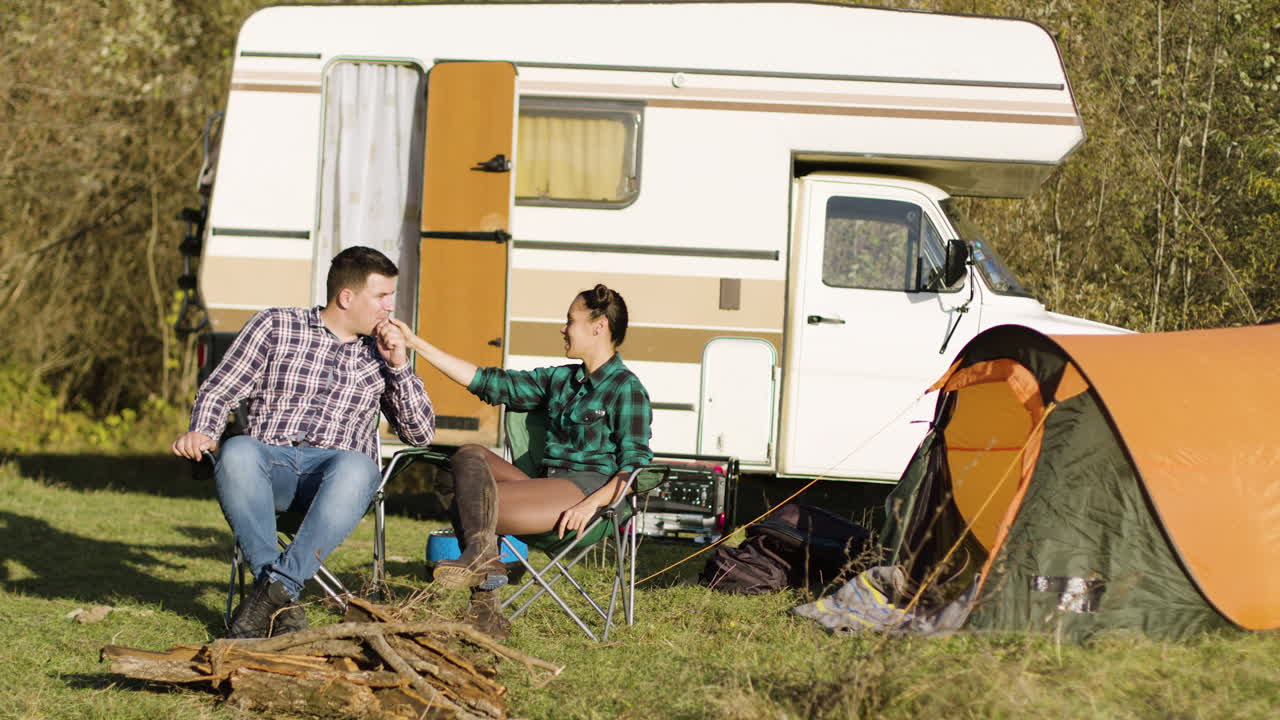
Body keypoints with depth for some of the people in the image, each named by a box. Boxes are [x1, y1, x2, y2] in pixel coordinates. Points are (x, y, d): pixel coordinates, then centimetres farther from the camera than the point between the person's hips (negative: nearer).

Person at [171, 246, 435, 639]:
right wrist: (201, 433, -11)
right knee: (236, 452, -38)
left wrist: (399, 366, 6)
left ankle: (275, 588, -40)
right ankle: (281, 605, -39)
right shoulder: (275, 326, 13)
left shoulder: (378, 353, 21)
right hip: (272, 462, -1)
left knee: (355, 467, -37)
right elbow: (218, 391, 10)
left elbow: (421, 433, 18)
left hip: (334, 471, 1)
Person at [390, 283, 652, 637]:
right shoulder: (560, 380, 21)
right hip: (549, 485, 8)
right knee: (470, 455, -17)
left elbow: (636, 465, -9)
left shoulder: (626, 389, -3)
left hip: (589, 488, -8)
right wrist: (415, 343, 15)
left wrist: (592, 503, -24)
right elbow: (487, 381, 18)